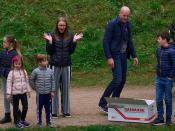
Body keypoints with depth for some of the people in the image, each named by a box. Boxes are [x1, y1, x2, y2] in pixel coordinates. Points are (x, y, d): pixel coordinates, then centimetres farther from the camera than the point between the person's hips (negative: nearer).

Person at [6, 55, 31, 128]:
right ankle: (17, 122, 18)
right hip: (15, 93, -4)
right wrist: (9, 93, -12)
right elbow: (9, 83, -9)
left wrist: (28, 91, 14)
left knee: (25, 106, 8)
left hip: (23, 92, 4)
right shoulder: (11, 73, -8)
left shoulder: (24, 72, 4)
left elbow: (26, 81, 12)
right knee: (16, 108, 6)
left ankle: (22, 120, 27)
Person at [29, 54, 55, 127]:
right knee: (39, 109, 8)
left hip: (48, 94, 2)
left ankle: (48, 122, 19)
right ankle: (39, 122, 19)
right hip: (40, 94, -2)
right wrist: (35, 88, 4)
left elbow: (52, 81, 4)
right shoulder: (36, 71, -9)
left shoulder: (50, 71, -1)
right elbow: (31, 80, 3)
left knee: (48, 109, 8)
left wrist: (52, 91, 2)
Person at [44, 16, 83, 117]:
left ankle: (66, 110, 15)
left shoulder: (70, 35, 5)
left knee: (66, 88, 7)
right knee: (54, 88, 2)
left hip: (66, 65, 2)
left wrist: (74, 41, -7)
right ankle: (54, 111, 9)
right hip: (55, 65, -2)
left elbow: (71, 51, 5)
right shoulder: (52, 35, -3)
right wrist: (50, 42, -17)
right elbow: (49, 52, -3)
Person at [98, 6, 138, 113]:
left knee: (123, 80, 6)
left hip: (123, 55, 7)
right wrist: (109, 57, -20)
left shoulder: (128, 25, 10)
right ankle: (102, 103, -7)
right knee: (117, 79, -16)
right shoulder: (112, 24, -12)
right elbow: (106, 41, -14)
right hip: (115, 56, -7)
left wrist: (134, 55, 14)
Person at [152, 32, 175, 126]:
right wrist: (158, 74, 13)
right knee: (158, 99, 6)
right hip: (159, 79, 6)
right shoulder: (158, 50, 7)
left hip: (167, 79, -6)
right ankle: (160, 118, 15)